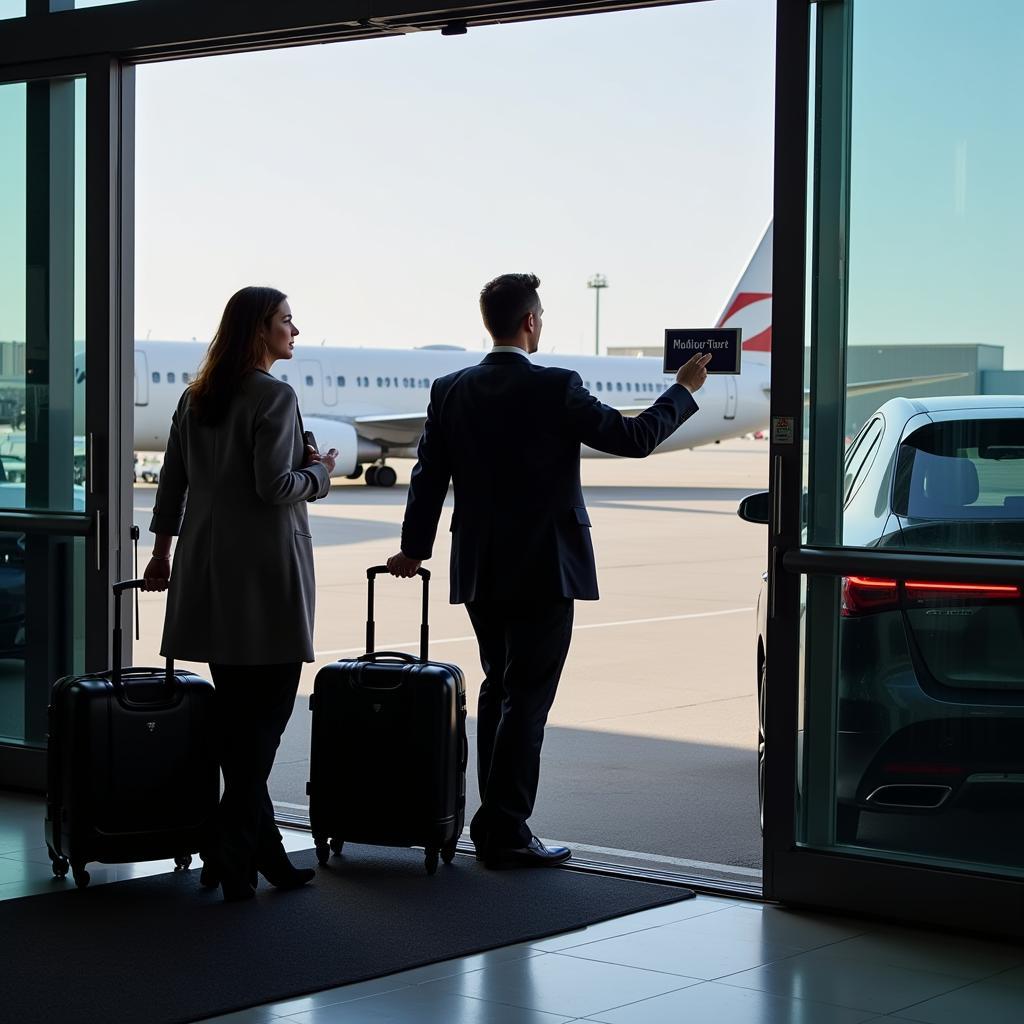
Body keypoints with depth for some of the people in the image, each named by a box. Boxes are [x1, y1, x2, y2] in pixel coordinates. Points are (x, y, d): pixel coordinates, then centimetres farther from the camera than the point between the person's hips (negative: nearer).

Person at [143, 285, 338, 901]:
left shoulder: (196, 398, 13)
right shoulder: (274, 397, -11)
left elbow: (172, 482, 15)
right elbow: (274, 486, -17)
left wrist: (163, 550, 22)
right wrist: (320, 472, 1)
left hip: (207, 568, 8)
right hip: (265, 568, -8)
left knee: (236, 708, 11)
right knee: (267, 708, -2)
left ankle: (260, 848, 16)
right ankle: (234, 854, -4)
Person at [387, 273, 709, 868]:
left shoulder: (450, 391, 2)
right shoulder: (555, 389, -13)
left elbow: (429, 476, 7)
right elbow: (634, 438, -9)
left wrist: (414, 549, 21)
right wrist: (685, 390, 6)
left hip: (479, 572, 6)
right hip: (543, 571, -6)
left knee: (499, 691, 18)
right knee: (527, 700, -2)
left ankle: (494, 824, 23)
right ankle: (507, 833, 0)